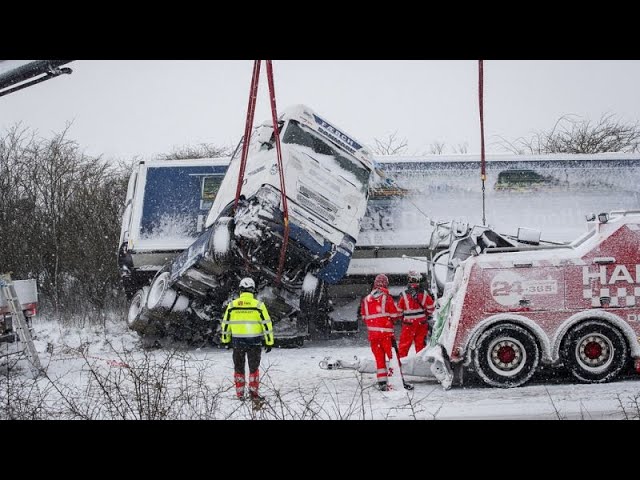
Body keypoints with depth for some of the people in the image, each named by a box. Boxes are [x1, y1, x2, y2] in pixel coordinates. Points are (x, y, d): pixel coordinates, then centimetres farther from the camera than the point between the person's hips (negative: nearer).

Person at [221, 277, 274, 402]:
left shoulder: (232, 305, -1)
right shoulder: (258, 305, -8)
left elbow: (226, 324, 5)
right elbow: (266, 324, -7)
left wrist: (225, 340, 17)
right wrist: (269, 342, -1)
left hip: (237, 341, 2)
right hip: (254, 342, -2)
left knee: (239, 368, 13)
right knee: (254, 368, 11)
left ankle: (240, 394, 14)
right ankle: (253, 393, 7)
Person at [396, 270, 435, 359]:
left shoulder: (404, 294, -11)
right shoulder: (423, 293, -4)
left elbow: (399, 310, -3)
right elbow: (431, 306, 3)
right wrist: (428, 315, 21)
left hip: (409, 323, -3)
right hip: (422, 323, 3)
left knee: (404, 343, 4)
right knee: (420, 343, 11)